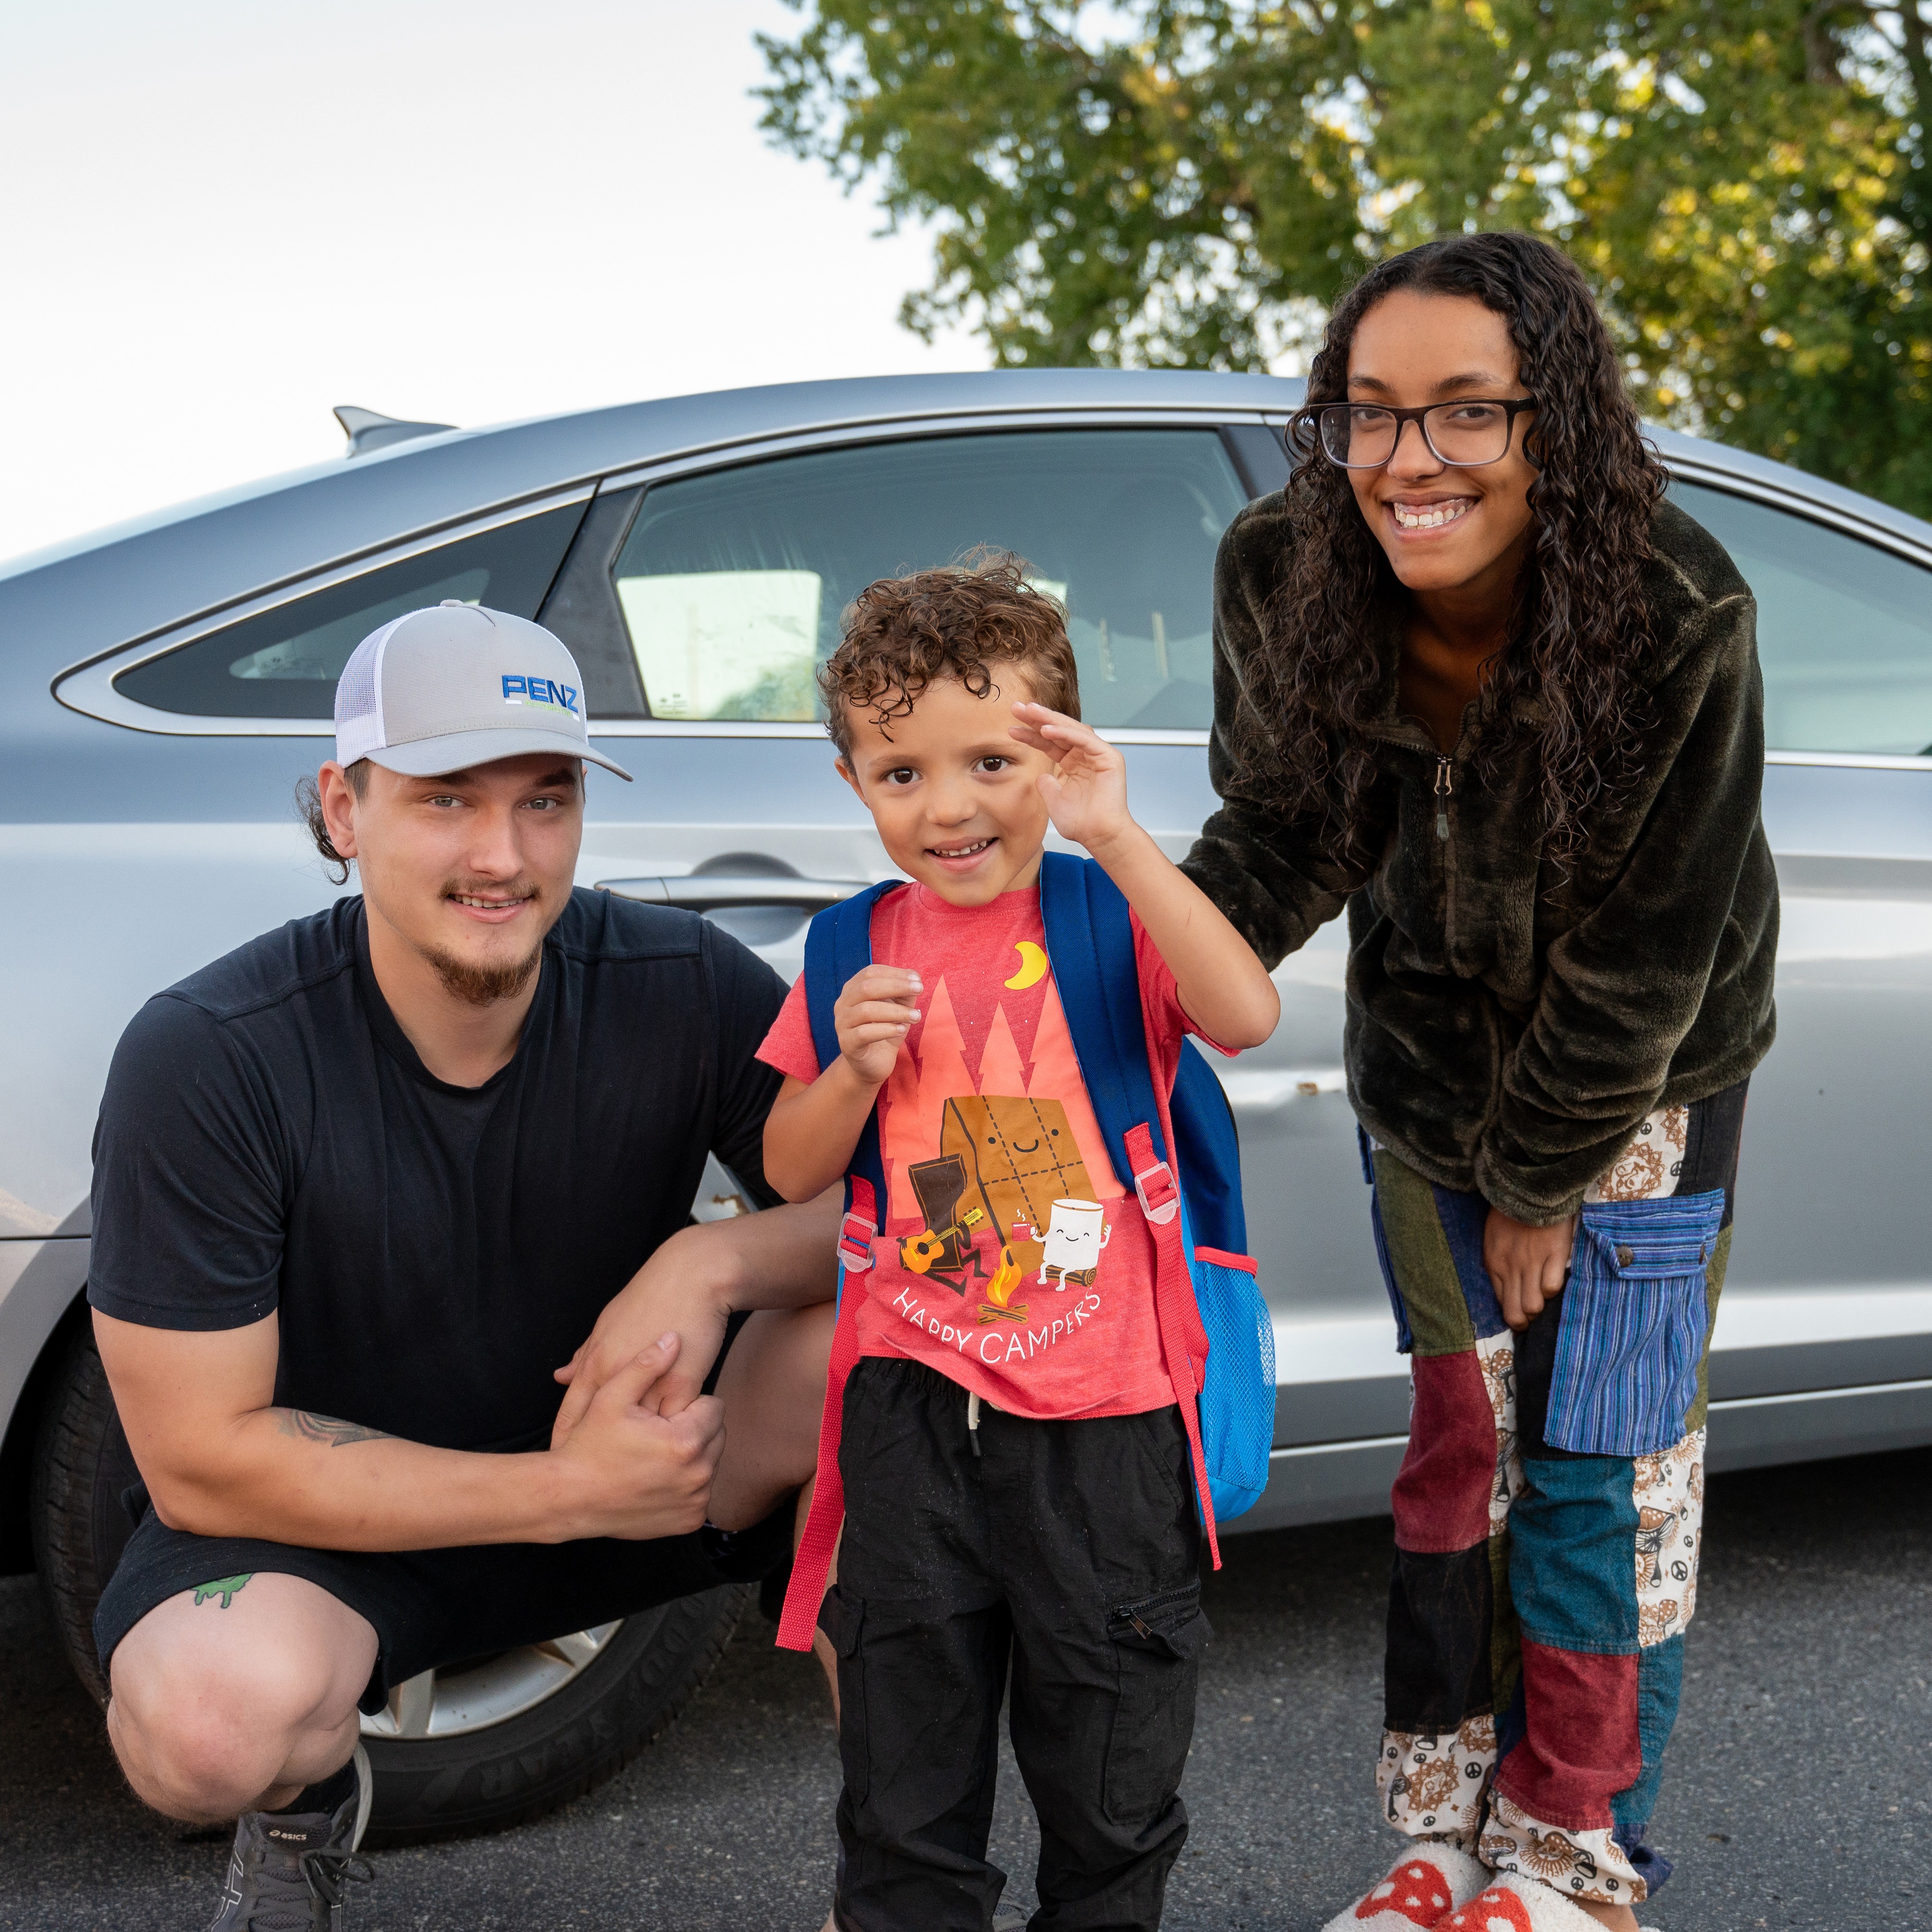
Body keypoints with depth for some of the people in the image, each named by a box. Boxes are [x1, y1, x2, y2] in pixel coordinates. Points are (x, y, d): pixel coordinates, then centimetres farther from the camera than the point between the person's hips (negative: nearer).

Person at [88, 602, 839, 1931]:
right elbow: (199, 1457, -20)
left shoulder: (688, 990, -14)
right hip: (338, 1511, -2)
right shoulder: (206, 1058, -22)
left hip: (627, 1460, 3)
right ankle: (311, 1800, 4)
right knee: (214, 1712, -36)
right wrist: (567, 1490, -26)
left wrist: (714, 1262, -31)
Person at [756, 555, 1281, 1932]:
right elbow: (791, 1174, 9)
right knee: (908, 1781, 15)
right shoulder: (862, 951, 4)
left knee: (1114, 1784, 14)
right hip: (916, 1410, 2)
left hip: (1104, 1416, -2)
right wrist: (856, 1070, -10)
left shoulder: (1114, 918, -6)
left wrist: (1117, 835, -29)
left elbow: (1247, 1015, -27)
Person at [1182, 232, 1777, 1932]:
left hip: (1638, 1086, -3)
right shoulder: (1283, 579, -20)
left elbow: (1642, 958, -22)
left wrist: (1542, 1185, -13)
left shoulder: (1680, 622, -31)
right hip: (1426, 1065, 3)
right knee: (1460, 1443, 9)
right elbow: (1280, 829, -6)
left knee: (1606, 1467, 2)